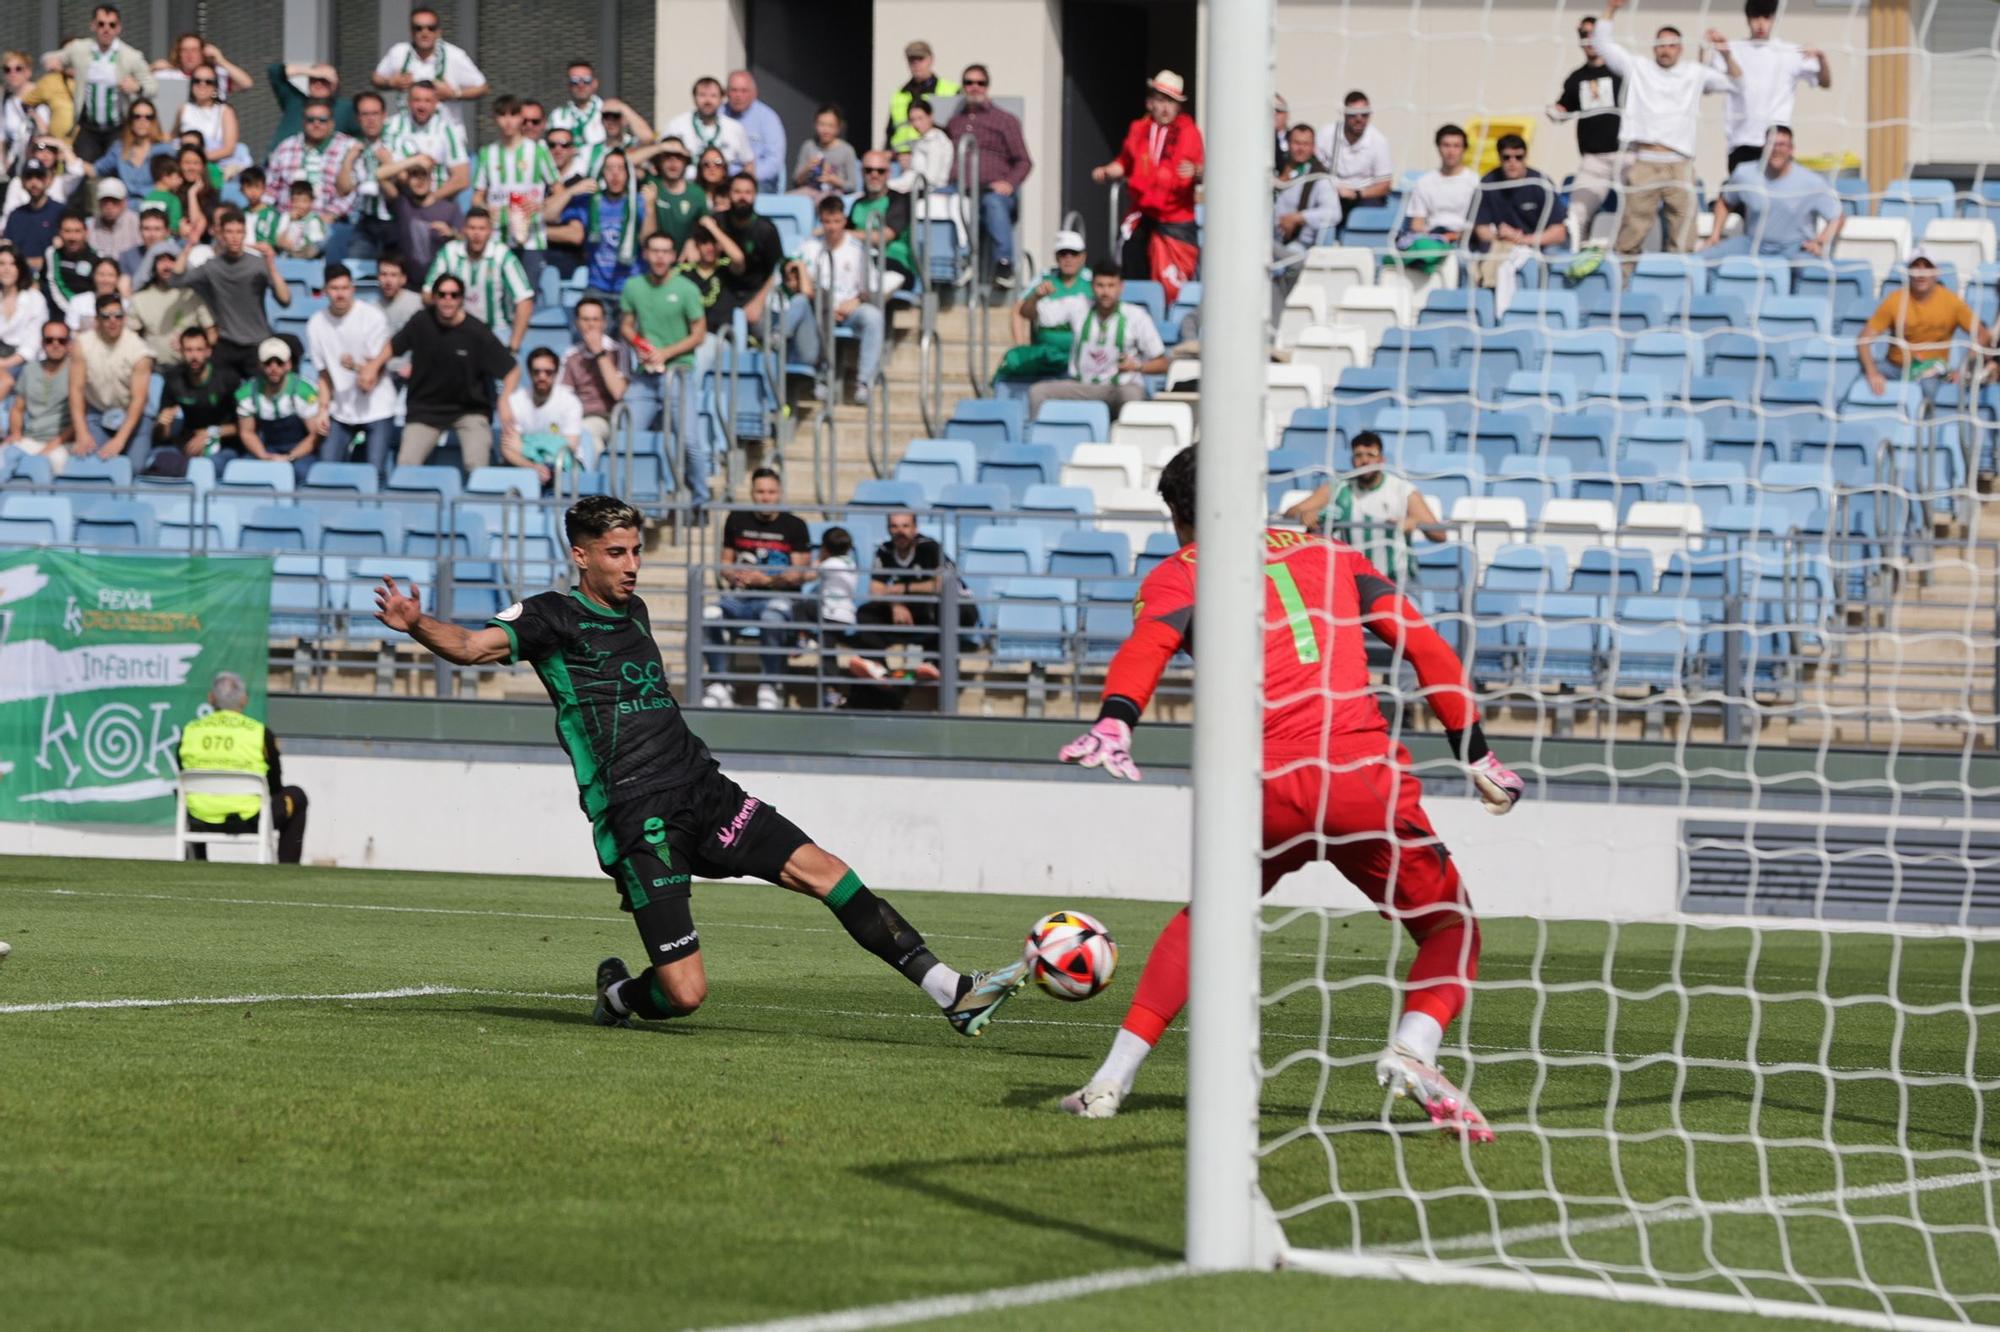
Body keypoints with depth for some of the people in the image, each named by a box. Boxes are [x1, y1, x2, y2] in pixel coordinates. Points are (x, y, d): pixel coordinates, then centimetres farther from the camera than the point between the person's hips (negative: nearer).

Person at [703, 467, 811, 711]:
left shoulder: (794, 526, 3)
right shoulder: (737, 520, 14)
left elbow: (800, 574, -2)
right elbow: (725, 562, 20)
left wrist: (766, 580, -15)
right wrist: (733, 575, -4)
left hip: (778, 596, -3)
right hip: (740, 595, 3)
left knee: (772, 618, -40)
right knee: (709, 613, -29)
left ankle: (768, 688, -23)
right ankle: (719, 684, -20)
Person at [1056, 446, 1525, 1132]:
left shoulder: (1180, 573, 16)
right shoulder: (1332, 554, 24)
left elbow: (1149, 642, -7)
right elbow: (1426, 646, 15)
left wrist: (1113, 722, -23)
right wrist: (1475, 753, 16)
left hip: (1266, 789, 0)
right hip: (1365, 779, 0)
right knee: (1451, 930, 17)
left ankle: (1112, 1080, 18)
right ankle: (1411, 1049, -13)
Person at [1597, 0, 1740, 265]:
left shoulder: (1694, 73, 18)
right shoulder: (1637, 68, 16)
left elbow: (1732, 81, 18)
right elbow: (1603, 43, 14)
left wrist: (1726, 55, 1)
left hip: (1679, 164, 1)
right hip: (1642, 162, -1)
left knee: (1683, 233, -3)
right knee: (1632, 228, -4)